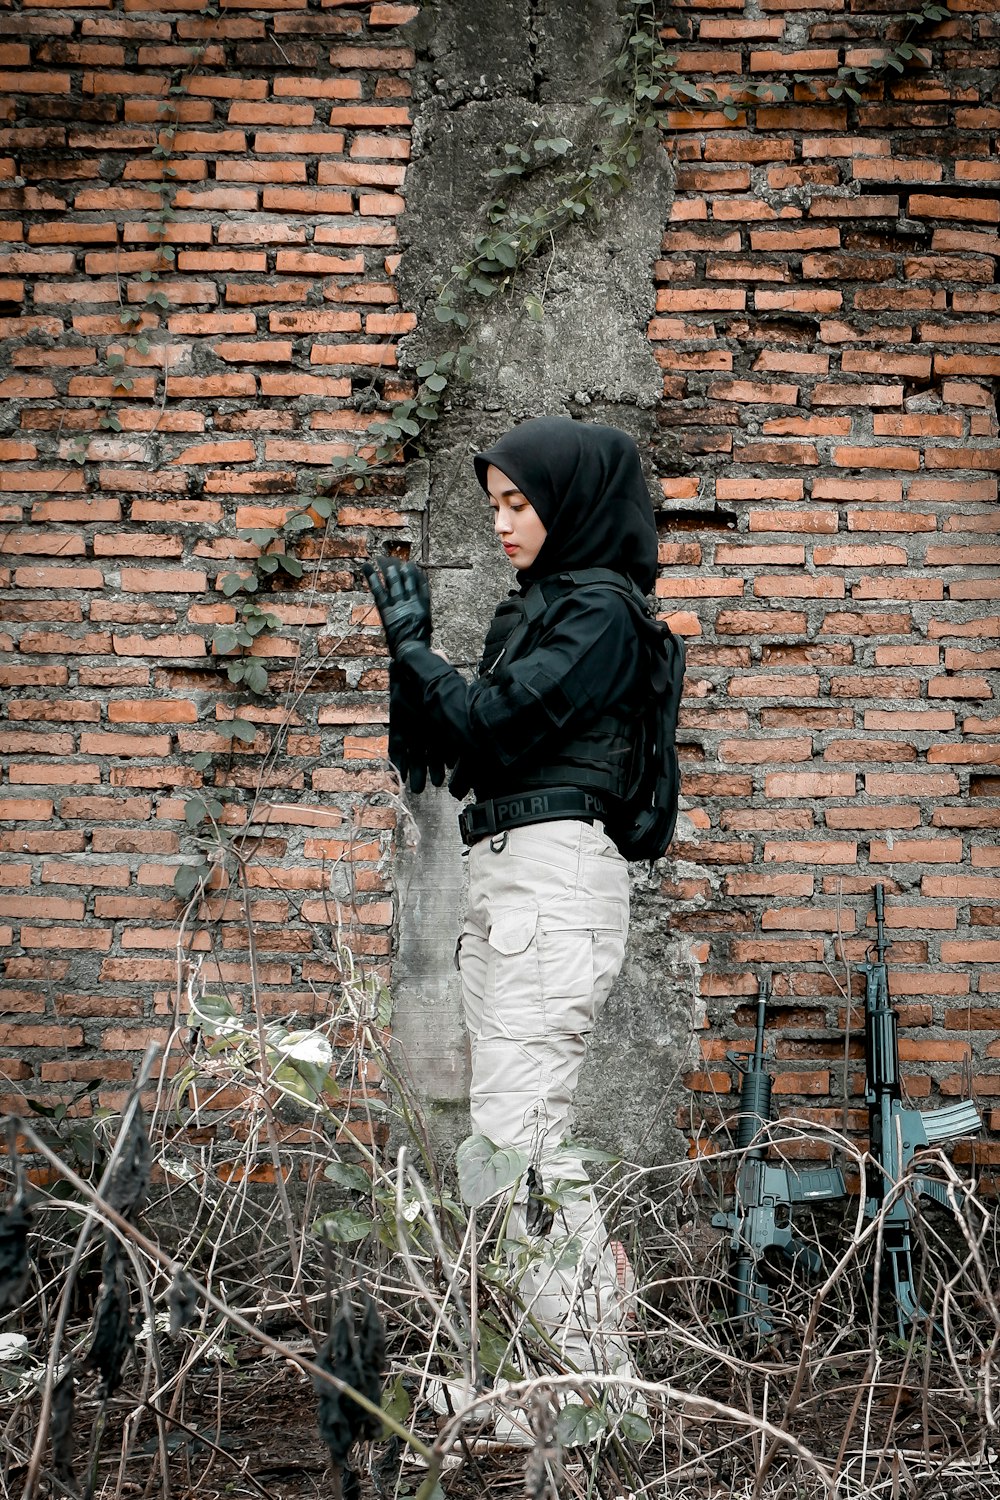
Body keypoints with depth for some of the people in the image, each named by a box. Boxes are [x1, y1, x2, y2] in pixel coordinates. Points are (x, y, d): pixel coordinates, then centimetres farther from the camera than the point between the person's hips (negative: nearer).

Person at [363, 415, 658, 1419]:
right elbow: (457, 757, 17)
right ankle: (586, 1354, 16)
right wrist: (402, 652, 7)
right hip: (499, 875, 9)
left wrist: (411, 642, -2)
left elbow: (491, 725, -14)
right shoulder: (530, 611, 19)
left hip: (555, 871, -9)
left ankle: (599, 1372, -5)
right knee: (527, 1134, 9)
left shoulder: (601, 609, -7)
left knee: (513, 1131, -12)